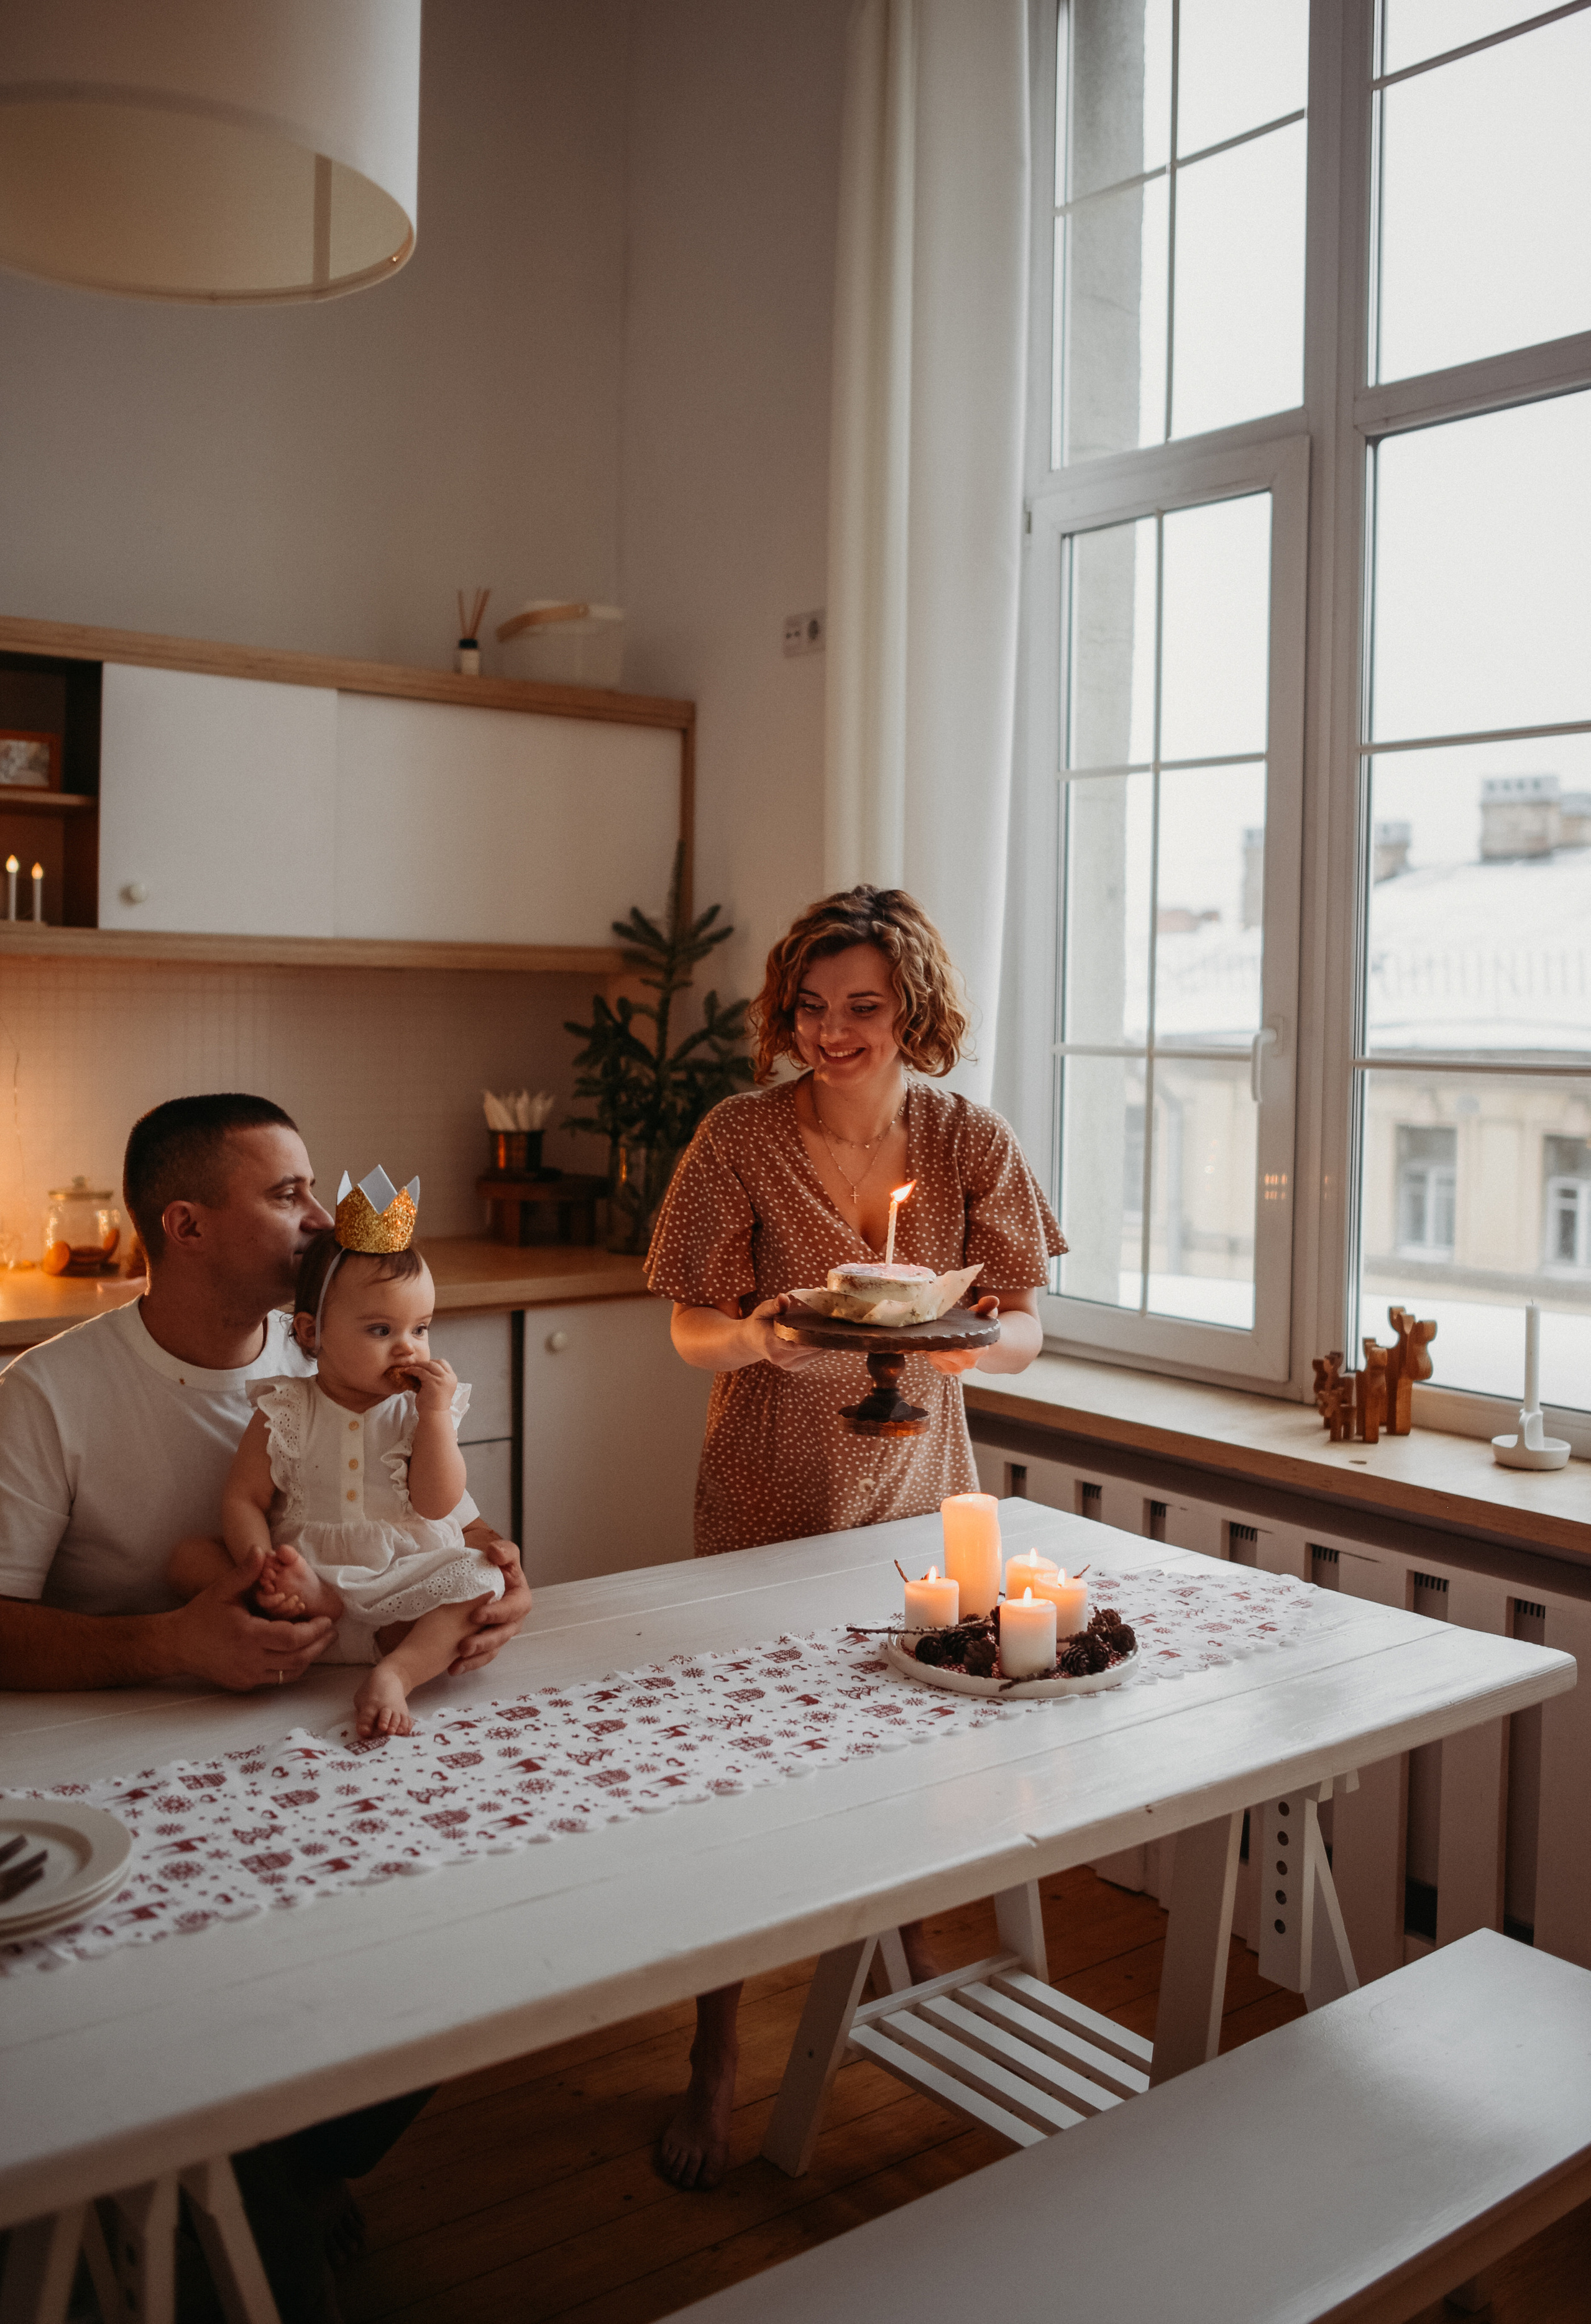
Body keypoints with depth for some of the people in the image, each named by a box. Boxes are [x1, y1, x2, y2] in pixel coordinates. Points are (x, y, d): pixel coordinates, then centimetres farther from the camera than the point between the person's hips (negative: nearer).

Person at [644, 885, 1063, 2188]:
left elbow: (1026, 1329, -4)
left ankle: (911, 1962, 44)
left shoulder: (971, 1142, -6)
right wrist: (760, 1338, -29)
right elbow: (692, 1328, -7)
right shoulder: (740, 1139, -12)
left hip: (917, 1487, 2)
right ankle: (715, 2062, 19)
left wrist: (967, 1341, -26)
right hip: (768, 1493, -2)